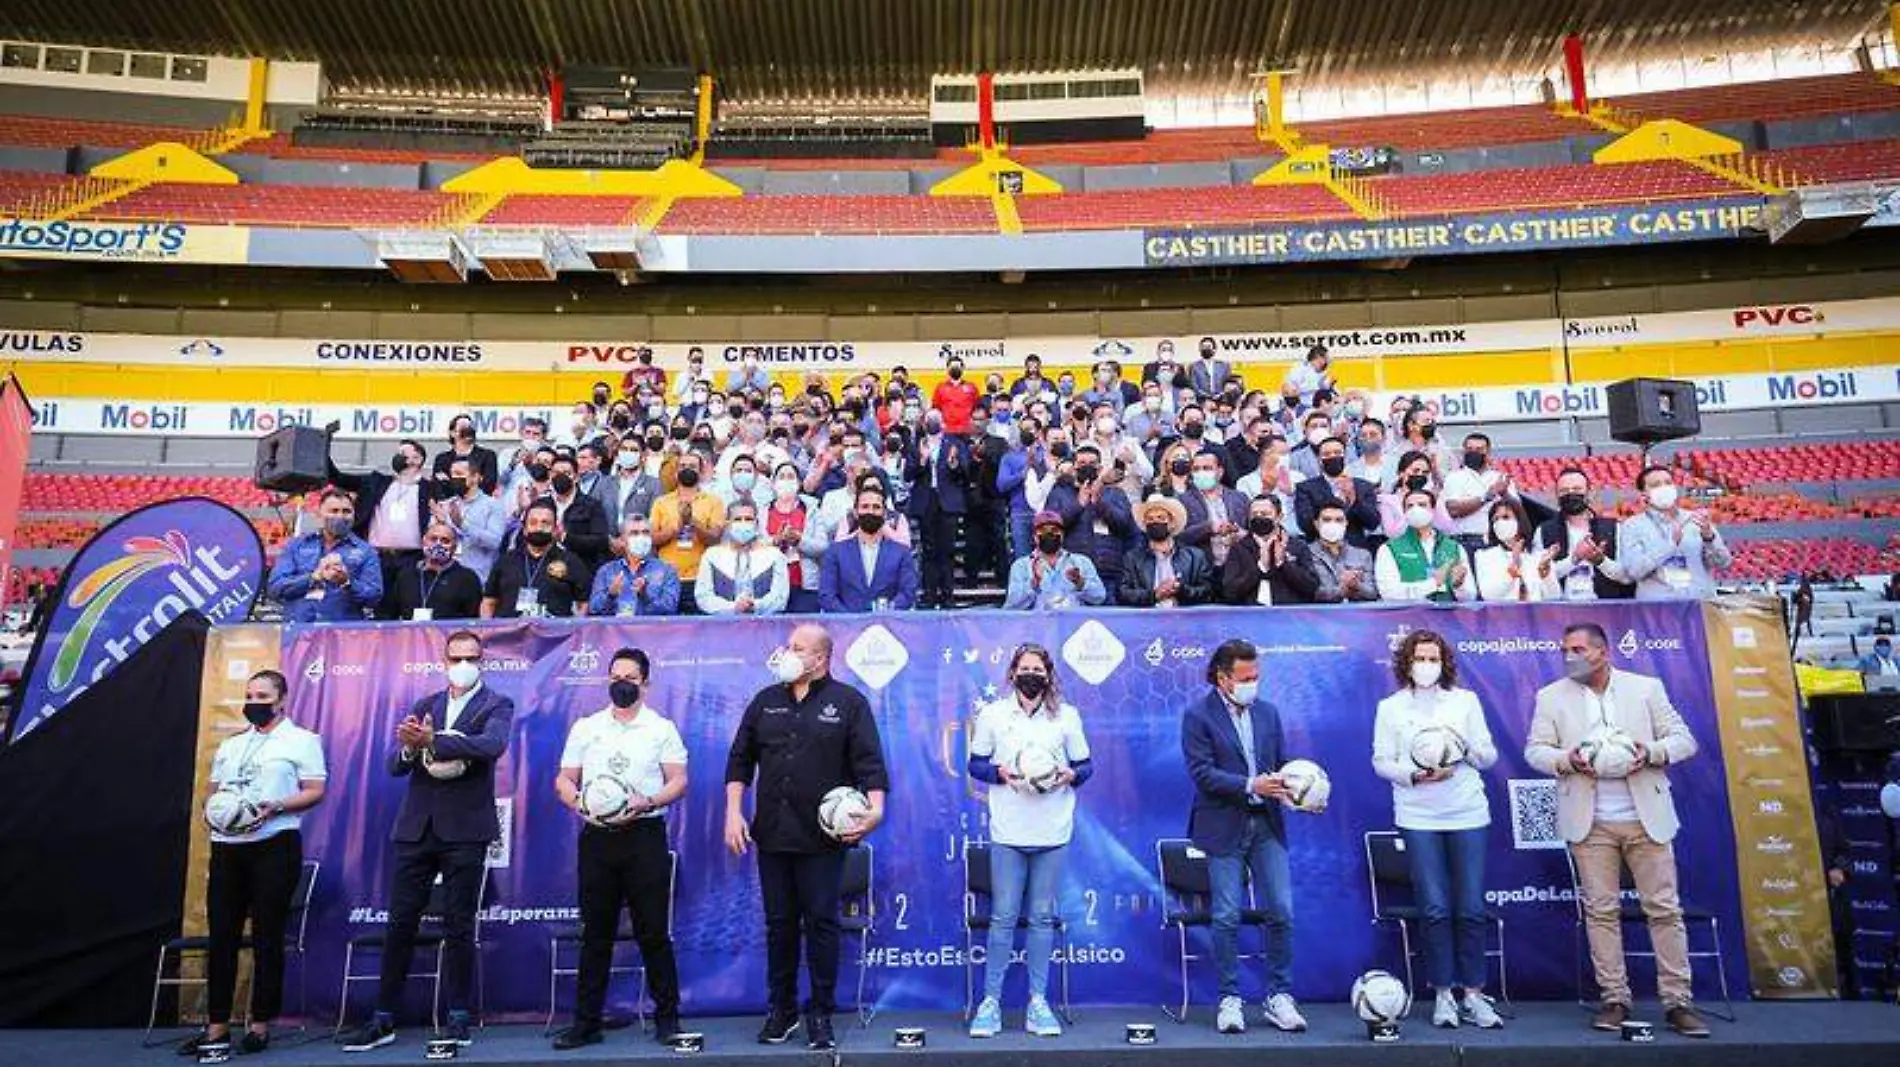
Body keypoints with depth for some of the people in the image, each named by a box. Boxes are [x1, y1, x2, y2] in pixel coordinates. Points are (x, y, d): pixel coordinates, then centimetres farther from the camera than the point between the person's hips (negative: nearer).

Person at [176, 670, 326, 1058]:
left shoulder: (301, 740, 1)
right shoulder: (230, 745, 20)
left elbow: (315, 791, -5)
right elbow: (213, 790, 22)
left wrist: (275, 807, -20)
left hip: (275, 846, -5)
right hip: (227, 846, 6)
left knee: (267, 937, 0)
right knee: (221, 936, 5)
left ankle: (260, 1024, 7)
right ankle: (217, 1025, 12)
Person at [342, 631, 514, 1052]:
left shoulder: (496, 705, 1)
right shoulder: (423, 706, 15)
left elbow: (493, 745, -21)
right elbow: (394, 764, 7)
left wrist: (432, 741, -30)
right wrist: (409, 748, -17)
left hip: (464, 829, -4)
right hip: (416, 827, 4)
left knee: (458, 926, 2)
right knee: (399, 924, 8)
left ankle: (458, 1018, 12)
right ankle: (383, 1020, 18)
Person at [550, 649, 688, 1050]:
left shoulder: (662, 728, 5)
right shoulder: (585, 727, 11)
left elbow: (679, 781, 0)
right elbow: (563, 780, 11)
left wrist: (647, 802, -17)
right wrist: (581, 804, -9)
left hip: (644, 836, -2)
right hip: (596, 836, 2)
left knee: (653, 930, 0)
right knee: (596, 933, 8)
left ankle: (667, 1018, 10)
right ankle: (586, 1023, 16)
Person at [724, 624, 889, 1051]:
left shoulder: (849, 702, -2)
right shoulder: (765, 701, 10)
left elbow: (869, 761, -8)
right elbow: (740, 760, 11)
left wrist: (875, 807, -22)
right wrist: (734, 812, 3)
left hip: (824, 836, -4)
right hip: (772, 835, 4)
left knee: (821, 923, 2)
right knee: (779, 924, 12)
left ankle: (821, 1015, 15)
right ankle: (781, 1009, 26)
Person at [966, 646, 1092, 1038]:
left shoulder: (1067, 715, 6)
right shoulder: (992, 714, 3)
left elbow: (1085, 765, 11)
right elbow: (975, 764, 8)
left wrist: (1068, 775, -11)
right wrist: (1000, 773, -12)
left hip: (1052, 832, 1)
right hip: (1008, 831, -1)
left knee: (1043, 917, 7)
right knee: (1003, 916, -1)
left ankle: (1038, 1002, 17)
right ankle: (990, 1002, 10)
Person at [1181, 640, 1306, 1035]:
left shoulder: (1268, 712, 11)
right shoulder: (1198, 716, -5)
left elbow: (1283, 762, 13)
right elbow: (1201, 772, -13)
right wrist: (1250, 786, -22)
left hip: (1267, 825, 4)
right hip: (1224, 828, -4)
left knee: (1281, 912, 3)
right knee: (1227, 917, 2)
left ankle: (1279, 997, 16)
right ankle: (1230, 1000, 13)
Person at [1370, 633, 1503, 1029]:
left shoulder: (1466, 700, 9)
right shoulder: (1391, 707, 5)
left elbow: (1490, 758, 8)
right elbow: (1381, 761, 2)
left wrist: (1465, 744, -11)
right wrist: (1416, 775, -14)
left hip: (1468, 813, 1)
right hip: (1418, 817, -1)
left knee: (1471, 908, 0)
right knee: (1435, 909, -1)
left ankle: (1472, 993, 11)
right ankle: (1443, 993, 10)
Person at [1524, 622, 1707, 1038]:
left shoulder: (1646, 688, 6)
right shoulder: (1551, 696, 5)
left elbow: (1683, 739, 6)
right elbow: (1534, 749, 4)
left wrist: (1652, 752, -14)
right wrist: (1567, 759, -16)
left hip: (1646, 817, 0)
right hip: (1590, 823, 0)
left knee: (1665, 908, 2)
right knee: (1602, 910, 3)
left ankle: (1678, 1001, 10)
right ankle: (1614, 1000, 11)